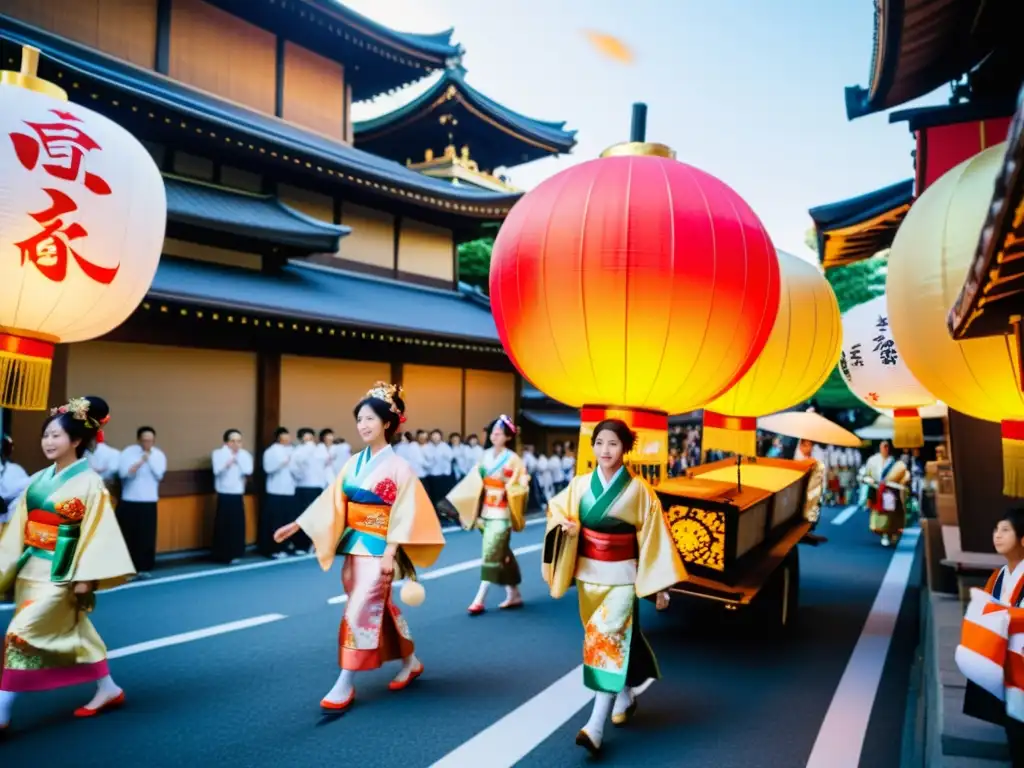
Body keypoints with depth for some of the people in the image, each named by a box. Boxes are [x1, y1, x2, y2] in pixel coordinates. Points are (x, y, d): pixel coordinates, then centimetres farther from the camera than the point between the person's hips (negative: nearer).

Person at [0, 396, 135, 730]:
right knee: (73, 631, 14)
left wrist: (85, 577, -16)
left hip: (59, 573, -7)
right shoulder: (38, 479, 5)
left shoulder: (89, 482, -13)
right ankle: (108, 689, 28)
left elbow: (97, 531, -14)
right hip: (31, 567, 7)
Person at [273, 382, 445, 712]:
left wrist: (391, 553, -19)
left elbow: (405, 513, -14)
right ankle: (410, 662, 33)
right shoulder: (354, 462, 5)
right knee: (379, 608, 15)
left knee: (360, 611, -8)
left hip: (378, 549, -6)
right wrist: (296, 525, 4)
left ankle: (346, 685, 4)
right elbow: (332, 500, 7)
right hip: (354, 547, 7)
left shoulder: (398, 466, -12)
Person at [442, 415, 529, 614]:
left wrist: (518, 486, -28)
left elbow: (519, 486, -6)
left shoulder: (513, 460, -8)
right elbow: (474, 482, 9)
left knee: (491, 555, -7)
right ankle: (514, 595, 23)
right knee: (501, 554, 12)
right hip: (485, 512, 6)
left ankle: (479, 600, -4)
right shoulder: (485, 456, 6)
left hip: (501, 515, -6)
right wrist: (454, 502, 5)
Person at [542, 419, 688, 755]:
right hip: (588, 575, 4)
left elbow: (653, 536, -7)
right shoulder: (580, 484, -3)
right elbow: (557, 508, 12)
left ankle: (595, 727, -10)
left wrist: (661, 583, -8)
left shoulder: (638, 490, -10)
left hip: (621, 577, -4)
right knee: (604, 640, 16)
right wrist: (563, 523, -12)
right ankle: (625, 697, 39)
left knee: (608, 639, -11)